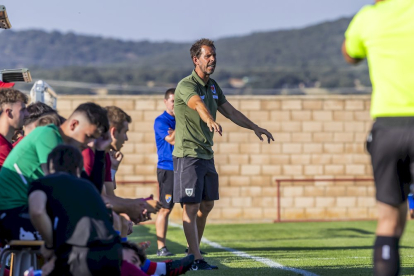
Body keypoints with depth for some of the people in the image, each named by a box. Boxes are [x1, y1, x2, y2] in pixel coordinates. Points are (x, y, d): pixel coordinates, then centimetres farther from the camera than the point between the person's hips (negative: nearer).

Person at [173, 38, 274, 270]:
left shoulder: (213, 86, 12)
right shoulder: (186, 85, -16)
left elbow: (230, 111, 22)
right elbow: (199, 105, -38)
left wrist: (255, 127, 21)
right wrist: (210, 121, -57)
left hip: (206, 155, 9)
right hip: (188, 154, -9)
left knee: (207, 205, 14)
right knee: (191, 207, -8)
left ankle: (194, 249, 27)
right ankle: (196, 259, -9)